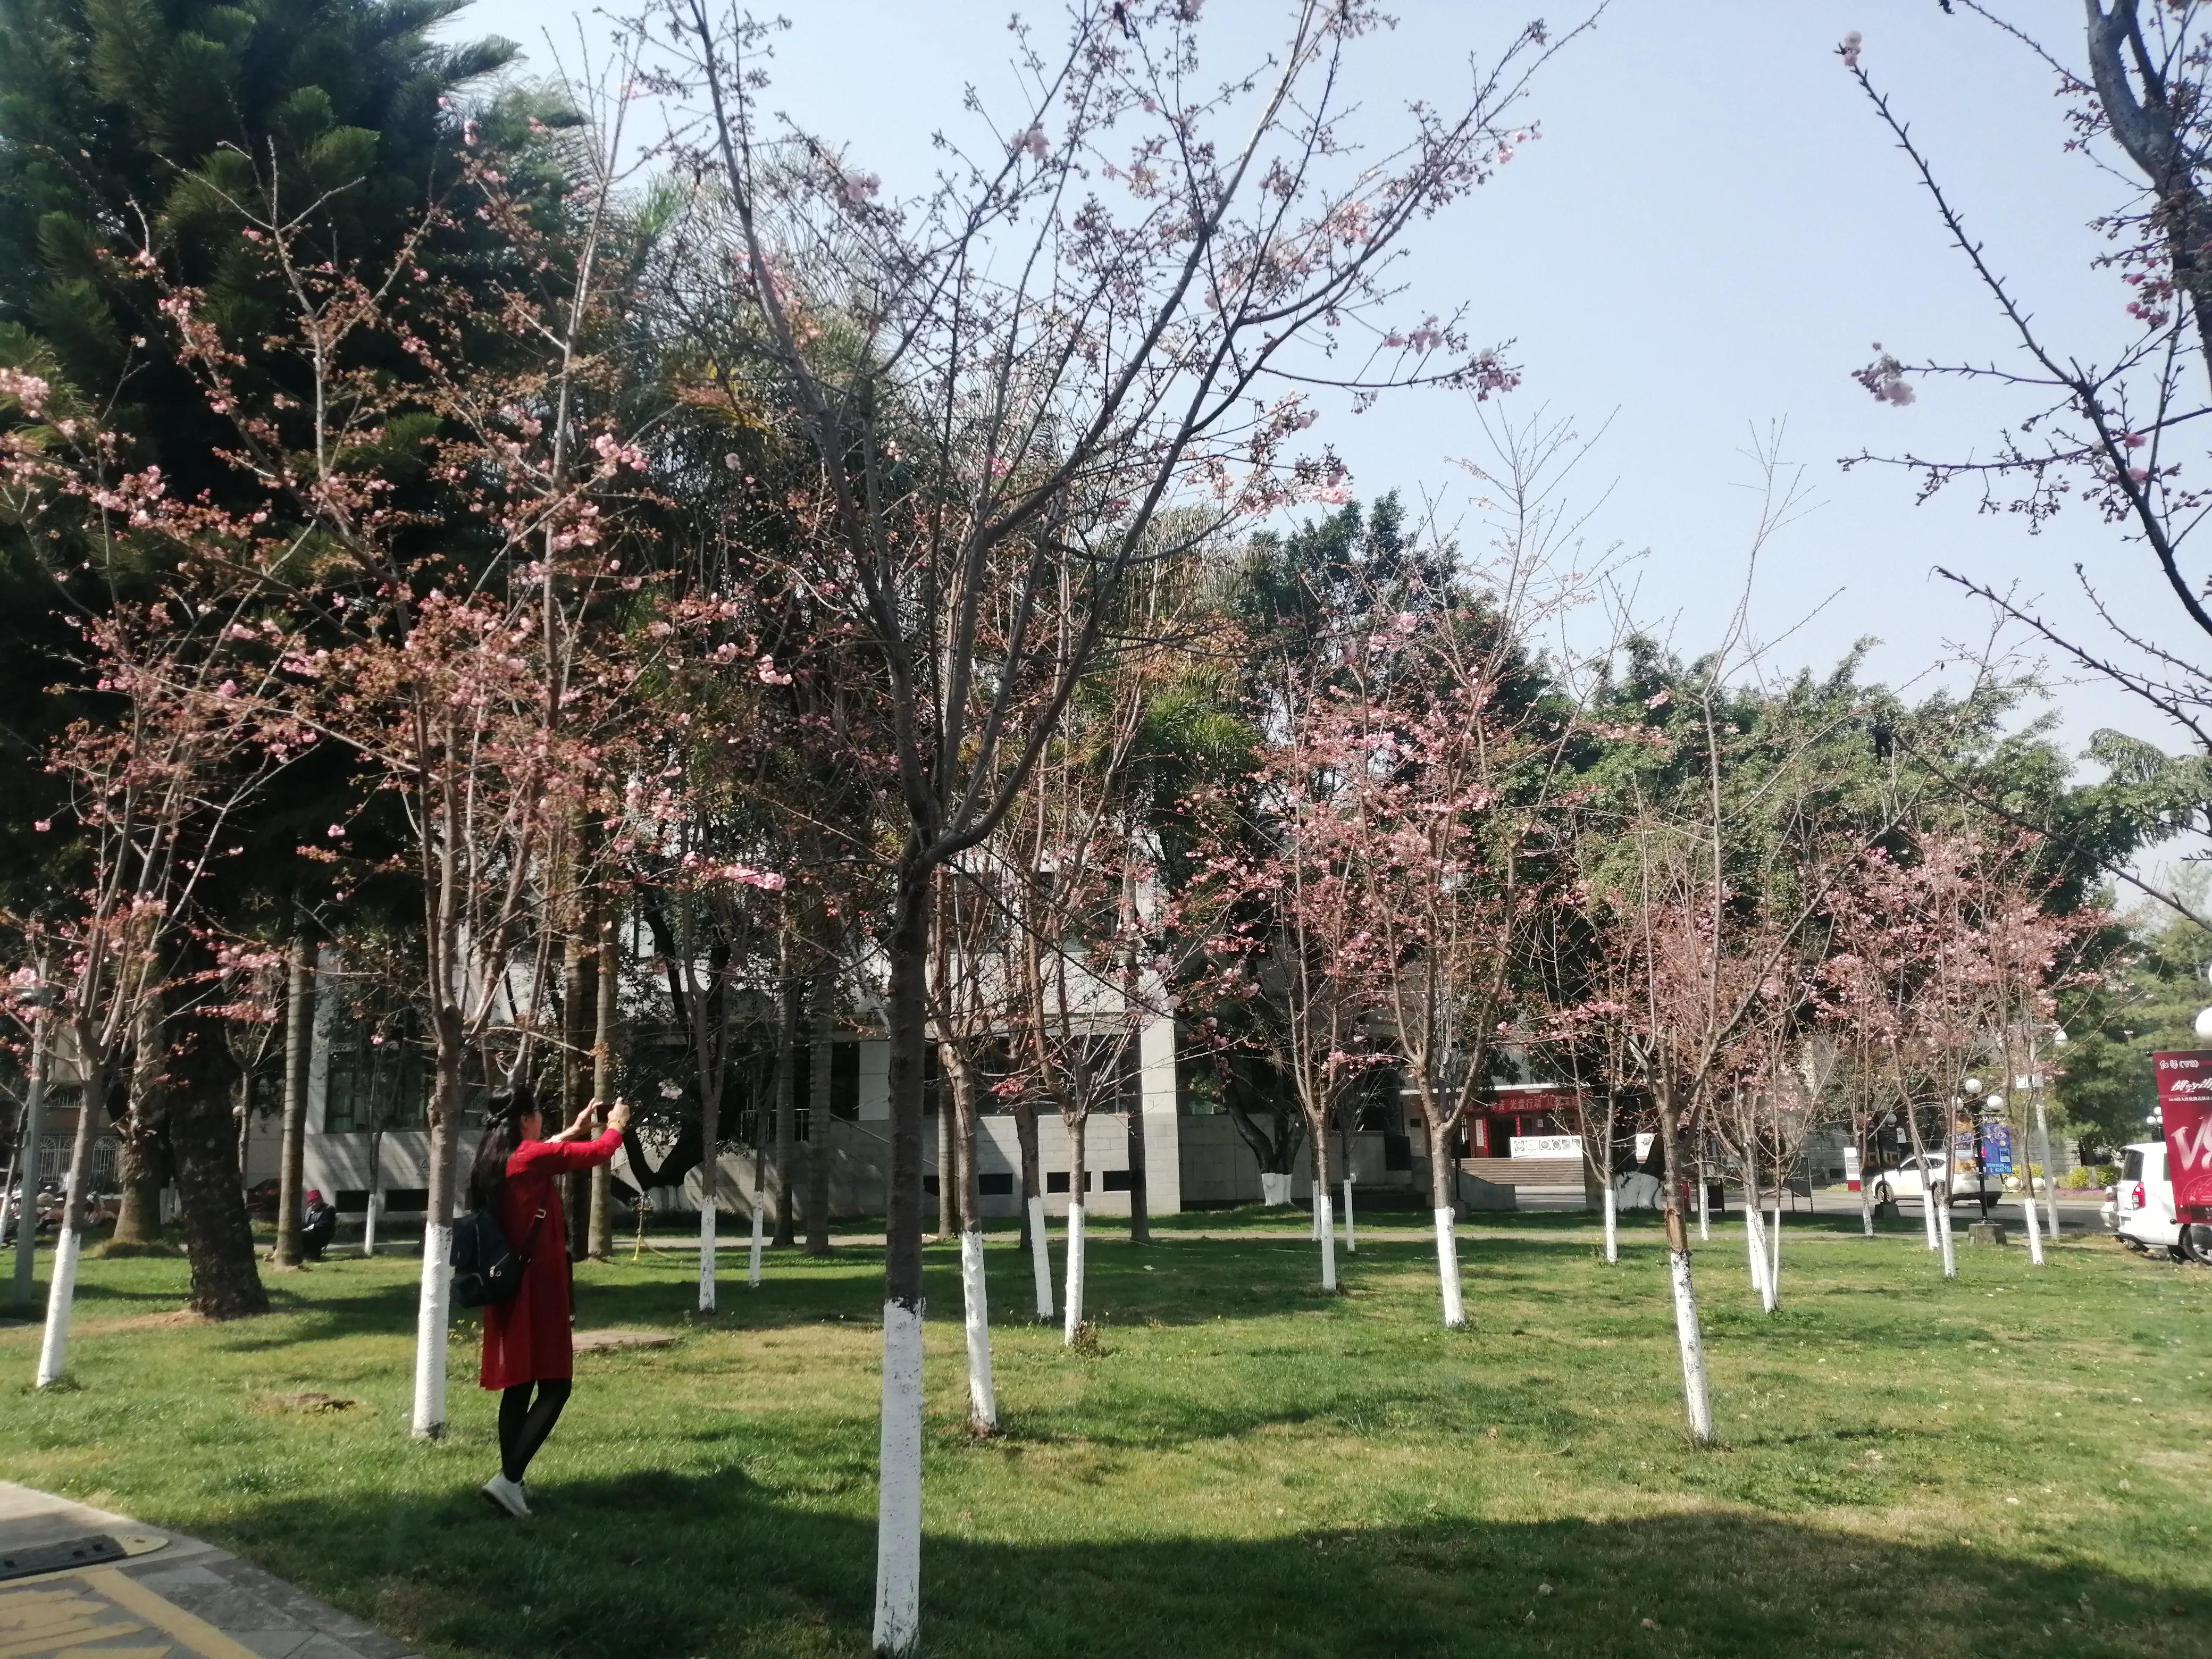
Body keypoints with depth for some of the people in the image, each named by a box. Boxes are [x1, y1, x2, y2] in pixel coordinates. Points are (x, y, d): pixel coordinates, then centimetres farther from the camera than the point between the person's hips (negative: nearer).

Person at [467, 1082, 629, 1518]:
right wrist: (616, 1125, 15)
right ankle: (508, 1478, -12)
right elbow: (597, 1154, -5)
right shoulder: (532, 1157, -16)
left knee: (517, 1386, 14)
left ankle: (511, 1481, 17)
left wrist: (574, 1131, 34)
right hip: (537, 1287, -9)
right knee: (553, 1388, -4)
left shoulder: (492, 1161, 7)